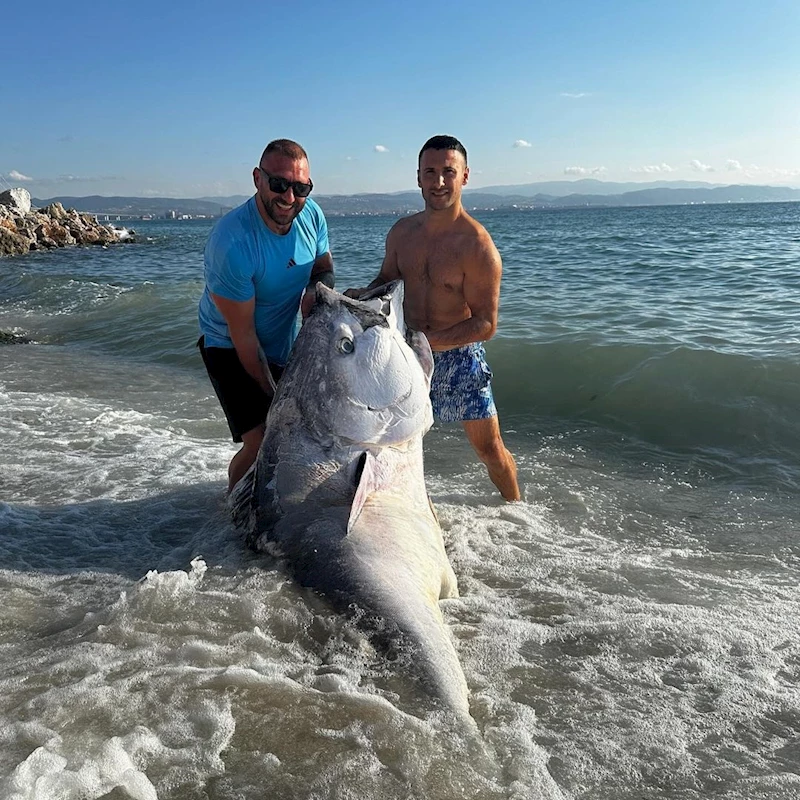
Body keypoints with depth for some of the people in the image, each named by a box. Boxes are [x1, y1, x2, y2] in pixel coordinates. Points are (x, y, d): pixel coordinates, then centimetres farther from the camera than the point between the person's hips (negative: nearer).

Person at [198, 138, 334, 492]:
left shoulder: (311, 214, -13)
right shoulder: (231, 243, -32)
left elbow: (324, 267, 6)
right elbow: (243, 336, -26)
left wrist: (317, 290, -20)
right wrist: (274, 398, -19)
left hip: (285, 343, 7)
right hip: (230, 348, -7)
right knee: (262, 443, -18)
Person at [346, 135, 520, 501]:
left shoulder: (477, 245, -19)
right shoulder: (402, 231, -1)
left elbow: (485, 324, -18)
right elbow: (387, 280, 15)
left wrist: (429, 340, -27)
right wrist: (362, 296, -8)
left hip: (458, 357, -5)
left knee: (489, 447, 5)